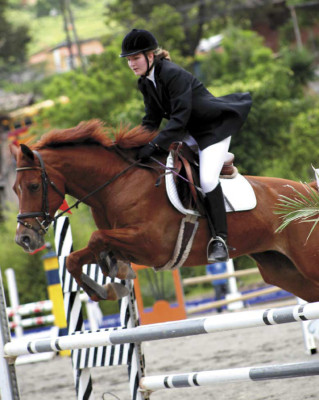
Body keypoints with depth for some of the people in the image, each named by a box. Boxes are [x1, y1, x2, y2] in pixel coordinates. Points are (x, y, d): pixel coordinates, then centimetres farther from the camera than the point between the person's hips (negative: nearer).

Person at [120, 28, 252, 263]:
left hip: (214, 127, -10)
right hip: (190, 132, 10)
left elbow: (180, 117, -32)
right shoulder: (145, 83, 0)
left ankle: (219, 239, -17)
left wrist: (154, 145, -37)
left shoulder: (173, 75, -27)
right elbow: (152, 120, 5)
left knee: (207, 179, -24)